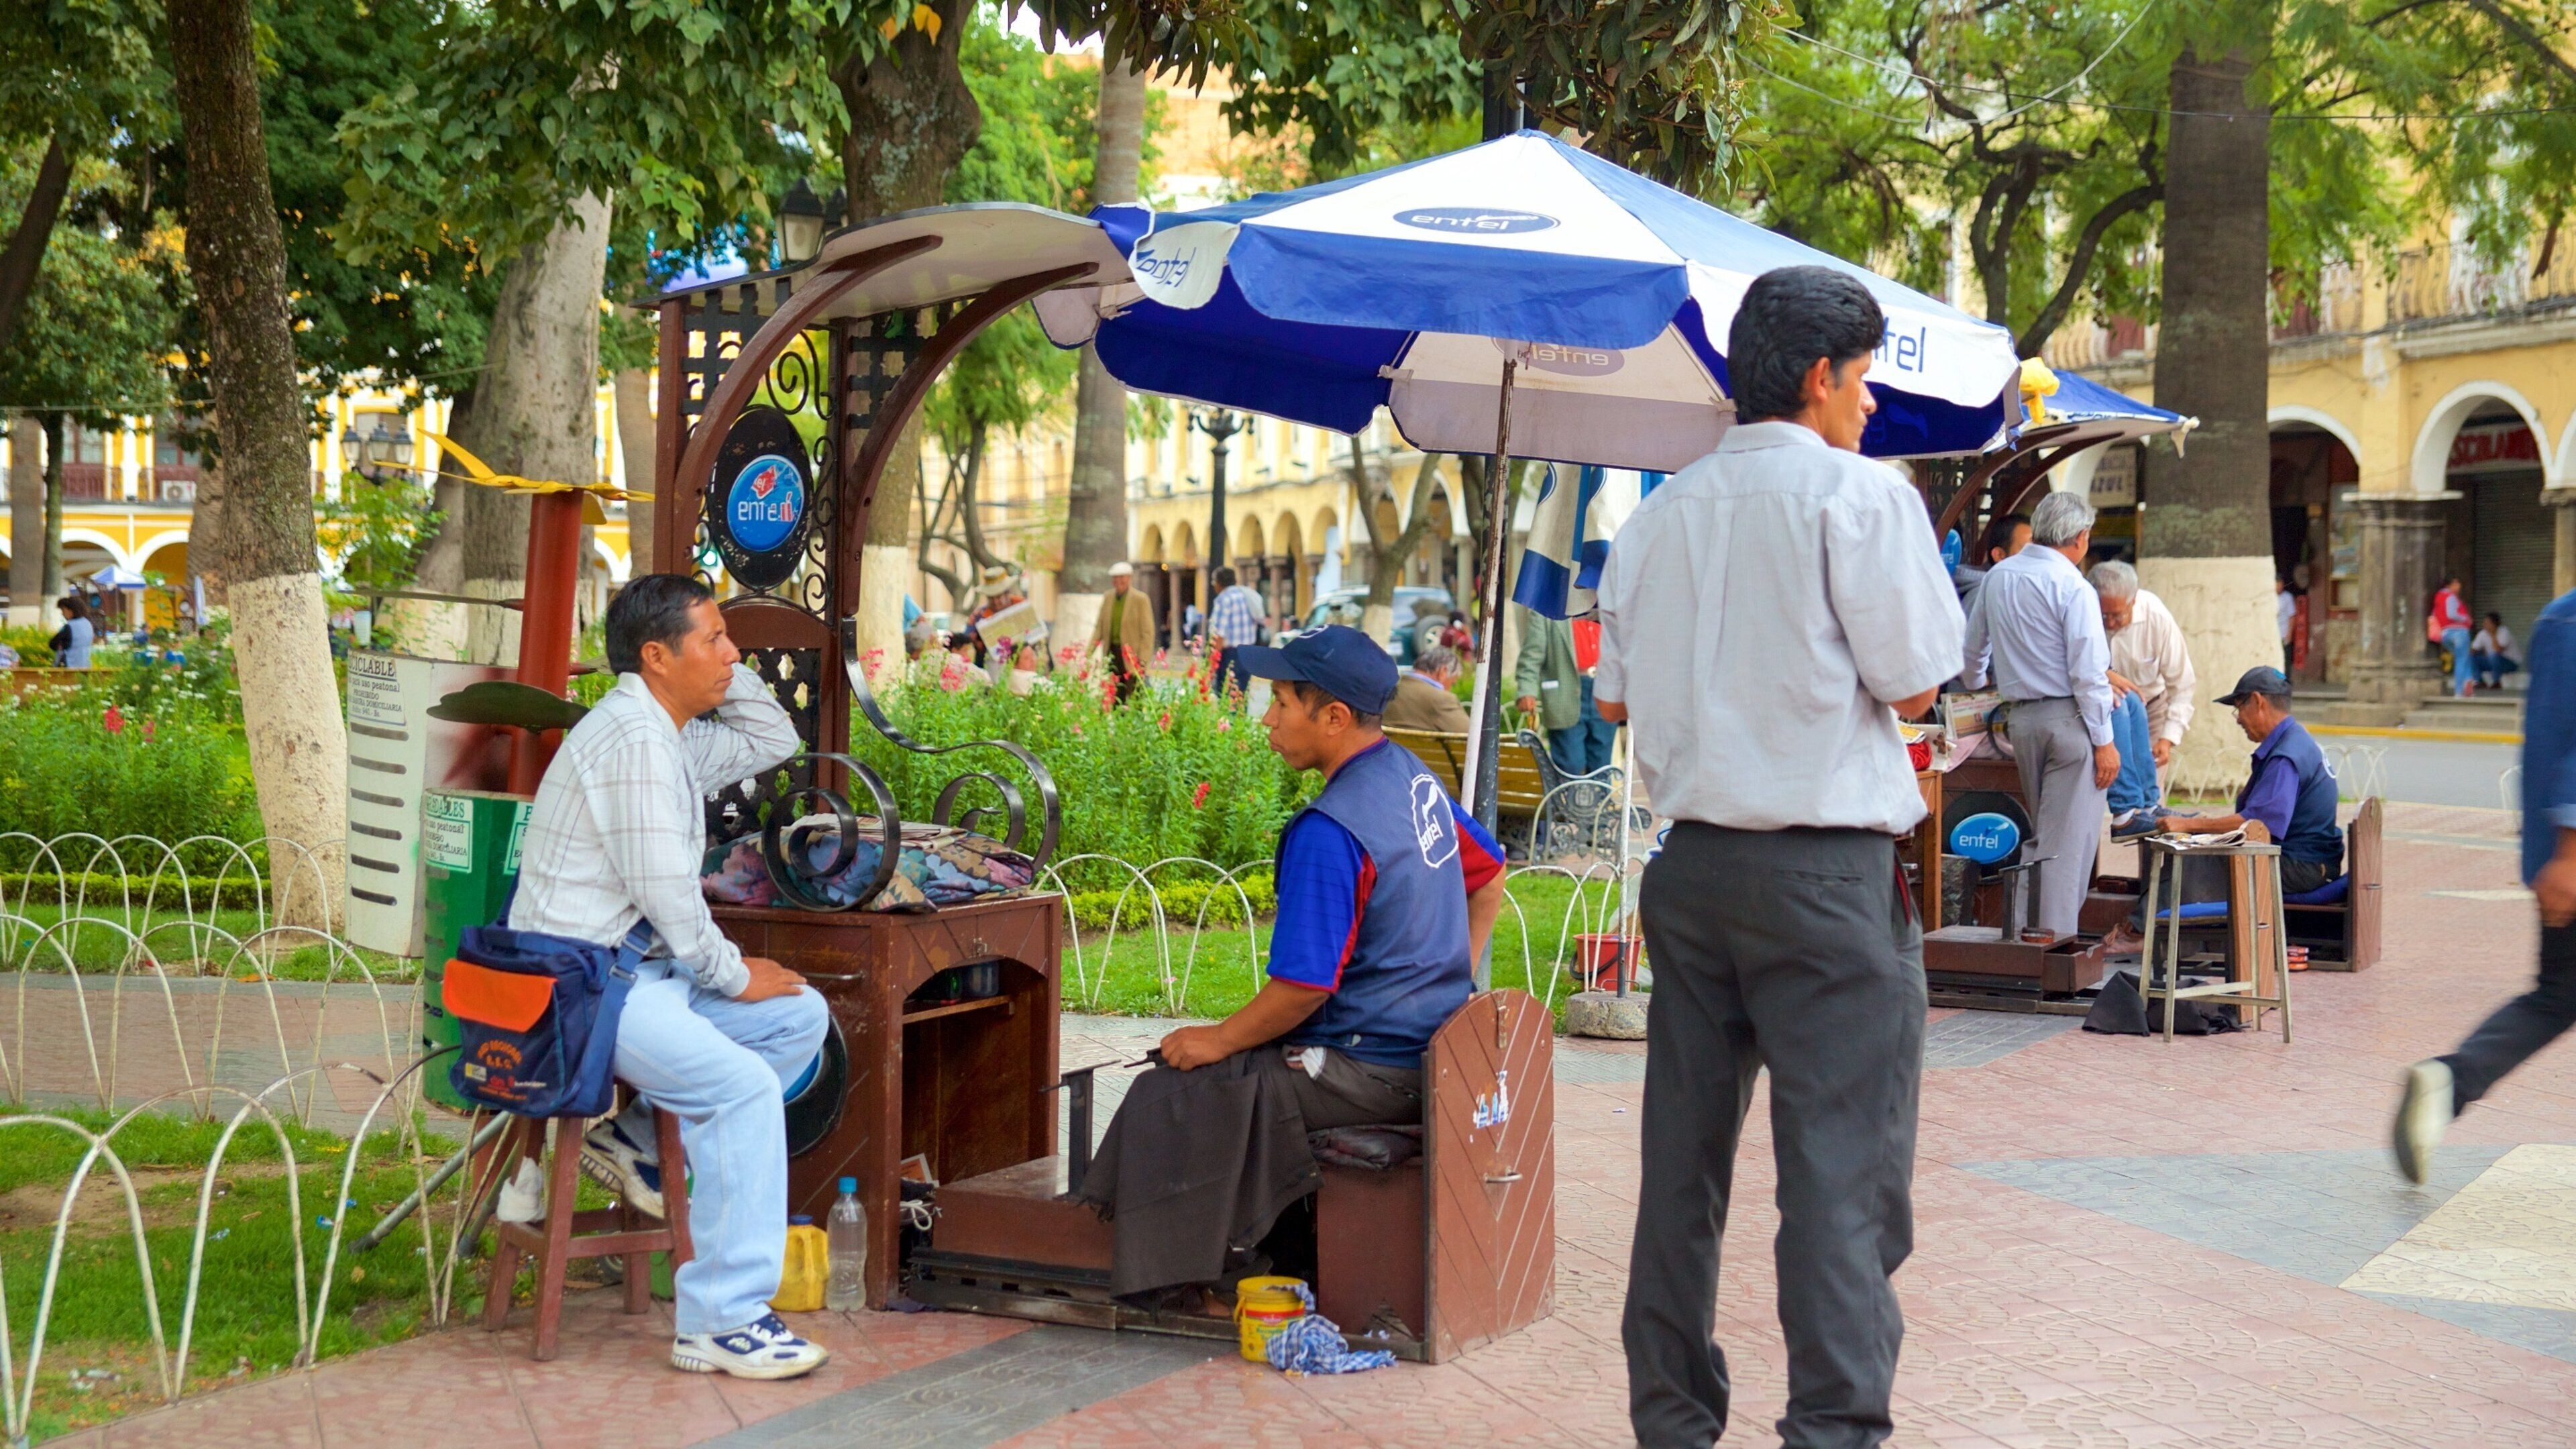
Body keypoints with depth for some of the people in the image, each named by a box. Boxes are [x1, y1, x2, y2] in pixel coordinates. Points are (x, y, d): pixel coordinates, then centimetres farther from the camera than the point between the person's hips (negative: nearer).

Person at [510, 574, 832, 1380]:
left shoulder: (672, 736, 14)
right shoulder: (631, 740, -17)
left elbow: (773, 742, 28)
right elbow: (664, 892, -20)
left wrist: (725, 673, 12)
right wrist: (734, 975, -9)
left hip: (640, 969, 10)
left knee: (801, 1017, 7)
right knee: (744, 1085, -25)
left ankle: (635, 1134, 7)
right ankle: (720, 1322, -23)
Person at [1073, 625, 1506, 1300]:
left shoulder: (1329, 833, -22)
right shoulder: (1414, 777, 7)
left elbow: (1303, 988, -23)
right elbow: (1489, 874, 22)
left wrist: (1217, 1041, -8)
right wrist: (1450, 991, 23)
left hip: (1368, 1072, -10)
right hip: (1430, 1054, 10)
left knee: (1167, 1097, -4)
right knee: (1237, 1067, 24)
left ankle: (1189, 1283, 9)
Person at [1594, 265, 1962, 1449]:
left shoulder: (1661, 513, 10)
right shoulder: (1860, 494, -7)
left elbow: (1614, 697, 13)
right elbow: (1915, 684, -8)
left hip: (1692, 861, 6)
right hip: (1825, 870, -6)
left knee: (1682, 1153, 12)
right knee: (1841, 1166, -4)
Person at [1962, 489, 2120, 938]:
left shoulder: (1997, 577, 8)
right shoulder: (2072, 588, -14)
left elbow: (1973, 651, 20)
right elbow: (2088, 672, -16)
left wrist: (1975, 691, 40)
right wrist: (2103, 741, -10)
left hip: (2021, 717, 7)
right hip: (2068, 717, -7)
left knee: (2042, 834, 18)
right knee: (2069, 838, -3)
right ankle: (2058, 939, -5)